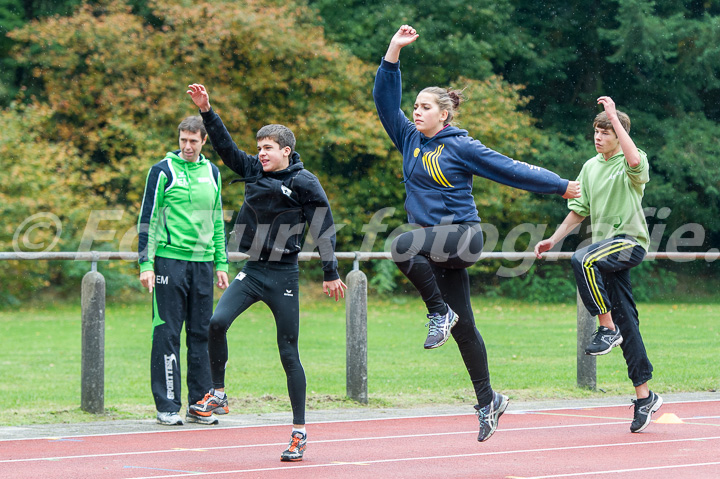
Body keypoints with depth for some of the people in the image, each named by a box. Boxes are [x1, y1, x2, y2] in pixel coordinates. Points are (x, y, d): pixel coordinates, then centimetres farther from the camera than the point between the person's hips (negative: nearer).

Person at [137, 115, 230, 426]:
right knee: (167, 334, -5)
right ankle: (167, 406, -1)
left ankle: (199, 404, 12)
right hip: (170, 260, -5)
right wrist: (146, 264, -10)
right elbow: (148, 218, -4)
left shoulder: (211, 172, 13)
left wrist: (221, 264, 15)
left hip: (202, 262, 5)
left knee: (202, 334, 6)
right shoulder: (163, 171, -2)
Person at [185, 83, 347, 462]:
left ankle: (299, 432, 7)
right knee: (217, 322, -18)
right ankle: (218, 395, -1)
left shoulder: (304, 183, -8)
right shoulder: (254, 171, 7)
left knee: (289, 354, -1)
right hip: (251, 271, 5)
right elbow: (225, 145, 8)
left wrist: (330, 274, -3)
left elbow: (324, 228, -4)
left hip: (283, 275, -5)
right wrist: (206, 110, -4)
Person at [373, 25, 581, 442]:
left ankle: (440, 313, -15)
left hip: (461, 233, -6)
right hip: (437, 242, 6)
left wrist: (562, 187, 2)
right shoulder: (410, 140, 10)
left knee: (403, 247, -32)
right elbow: (386, 100, 4)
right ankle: (488, 401, 17)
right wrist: (394, 50, -3)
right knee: (464, 327, 8)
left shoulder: (461, 147, -6)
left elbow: (511, 170, -2)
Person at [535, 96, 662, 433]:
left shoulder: (631, 164, -5)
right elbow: (579, 210, 22)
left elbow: (634, 159, -32)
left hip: (630, 241, -7)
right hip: (607, 247, 7)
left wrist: (614, 116, -28)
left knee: (582, 260, -33)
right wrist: (553, 240, 13)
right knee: (625, 320, 5)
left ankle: (607, 328, -19)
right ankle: (644, 395, 9)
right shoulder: (590, 167, 15)